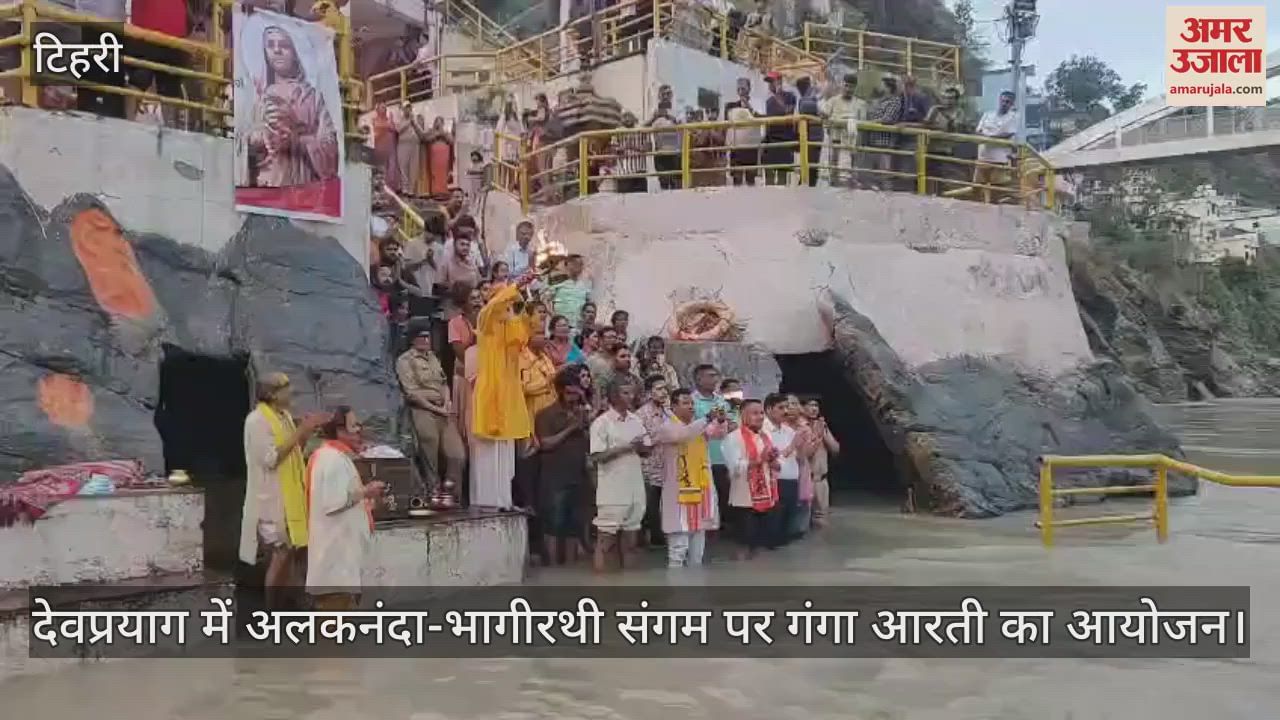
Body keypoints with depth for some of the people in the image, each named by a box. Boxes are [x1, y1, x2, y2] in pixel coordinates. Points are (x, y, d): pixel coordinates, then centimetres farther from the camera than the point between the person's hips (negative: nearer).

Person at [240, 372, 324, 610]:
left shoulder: (284, 416, 11)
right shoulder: (257, 420, -14)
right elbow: (270, 458, -22)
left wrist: (306, 434, 2)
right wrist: (299, 432, -21)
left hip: (290, 496, 8)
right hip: (272, 499, -8)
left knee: (290, 552, 10)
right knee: (279, 555, -8)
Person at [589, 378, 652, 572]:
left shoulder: (636, 420, 9)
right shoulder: (602, 422, -9)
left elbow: (647, 451, 13)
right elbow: (597, 456, -15)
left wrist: (640, 447, -10)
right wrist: (625, 448, -20)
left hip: (634, 487, 6)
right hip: (612, 490, -6)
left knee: (630, 532, 12)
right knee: (606, 535, -3)